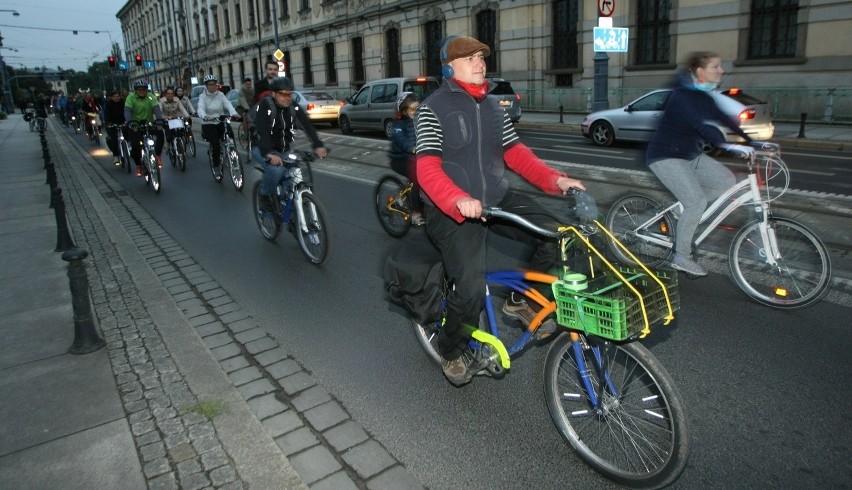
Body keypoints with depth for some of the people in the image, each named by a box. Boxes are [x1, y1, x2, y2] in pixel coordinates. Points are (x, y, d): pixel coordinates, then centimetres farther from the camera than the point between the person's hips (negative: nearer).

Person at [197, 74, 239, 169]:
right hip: (208, 123, -3)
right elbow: (201, 108, -18)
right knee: (215, 143, -19)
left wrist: (234, 113, -33)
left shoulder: (220, 95, 5)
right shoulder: (203, 96, -1)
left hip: (220, 122, 3)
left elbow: (228, 104, -11)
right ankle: (216, 164, -4)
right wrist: (204, 116, -42)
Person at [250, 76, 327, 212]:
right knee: (276, 168, -31)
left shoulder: (293, 106, -8)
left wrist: (318, 145, -36)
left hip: (283, 148, 6)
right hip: (261, 148, -5)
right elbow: (262, 130, -37)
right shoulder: (265, 106, -23)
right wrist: (269, 153, -54)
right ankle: (265, 196, -6)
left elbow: (307, 125, -19)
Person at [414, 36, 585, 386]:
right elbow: (427, 168, -17)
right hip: (452, 210, -6)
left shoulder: (492, 107, 14)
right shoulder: (432, 108, -6)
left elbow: (515, 153, 10)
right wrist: (459, 200, -36)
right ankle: (450, 352, 9)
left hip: (497, 199, 6)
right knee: (471, 289, -23)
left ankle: (520, 299, 11)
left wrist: (555, 179, -5)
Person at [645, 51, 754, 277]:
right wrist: (727, 145, -45)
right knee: (697, 202, -15)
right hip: (666, 156, -9)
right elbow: (701, 125, -34)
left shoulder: (703, 96, 9)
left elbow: (722, 118, 7)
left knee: (727, 180, -2)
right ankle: (681, 257, -1)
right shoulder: (684, 95, -20)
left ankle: (685, 211, 12)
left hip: (690, 154, 9)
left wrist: (752, 140, 0)